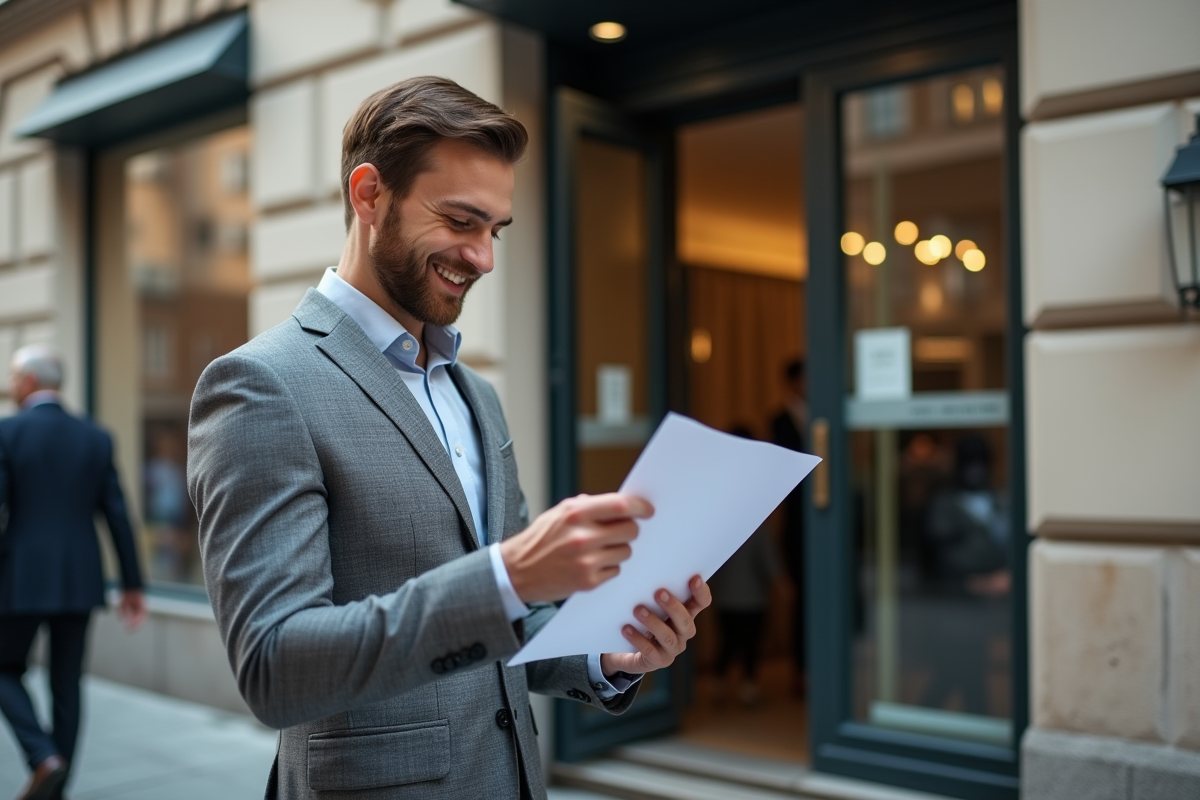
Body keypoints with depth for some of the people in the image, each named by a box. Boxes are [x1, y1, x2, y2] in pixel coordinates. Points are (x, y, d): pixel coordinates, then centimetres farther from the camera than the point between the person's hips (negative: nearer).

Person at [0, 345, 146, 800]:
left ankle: (44, 758, -5)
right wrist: (133, 585, 8)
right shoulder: (96, 438, 4)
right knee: (66, 686, 12)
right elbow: (118, 517, 3)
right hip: (79, 580, 4)